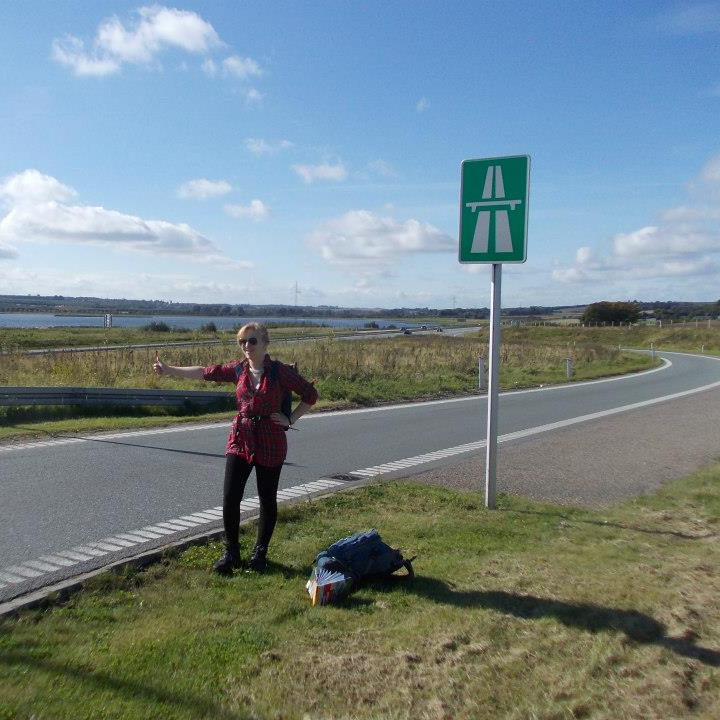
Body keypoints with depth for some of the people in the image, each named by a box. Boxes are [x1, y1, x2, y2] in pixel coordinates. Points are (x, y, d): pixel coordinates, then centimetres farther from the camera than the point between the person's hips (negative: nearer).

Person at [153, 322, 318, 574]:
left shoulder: (280, 371, -10)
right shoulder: (238, 369, 2)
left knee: (267, 500, 9)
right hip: (240, 440, 3)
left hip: (270, 443, -3)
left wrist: (291, 419, -6)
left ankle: (260, 553, 29)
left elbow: (310, 394, -3)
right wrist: (168, 370, 10)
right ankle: (231, 553, 20)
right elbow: (206, 372, 10)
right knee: (230, 499, 0)